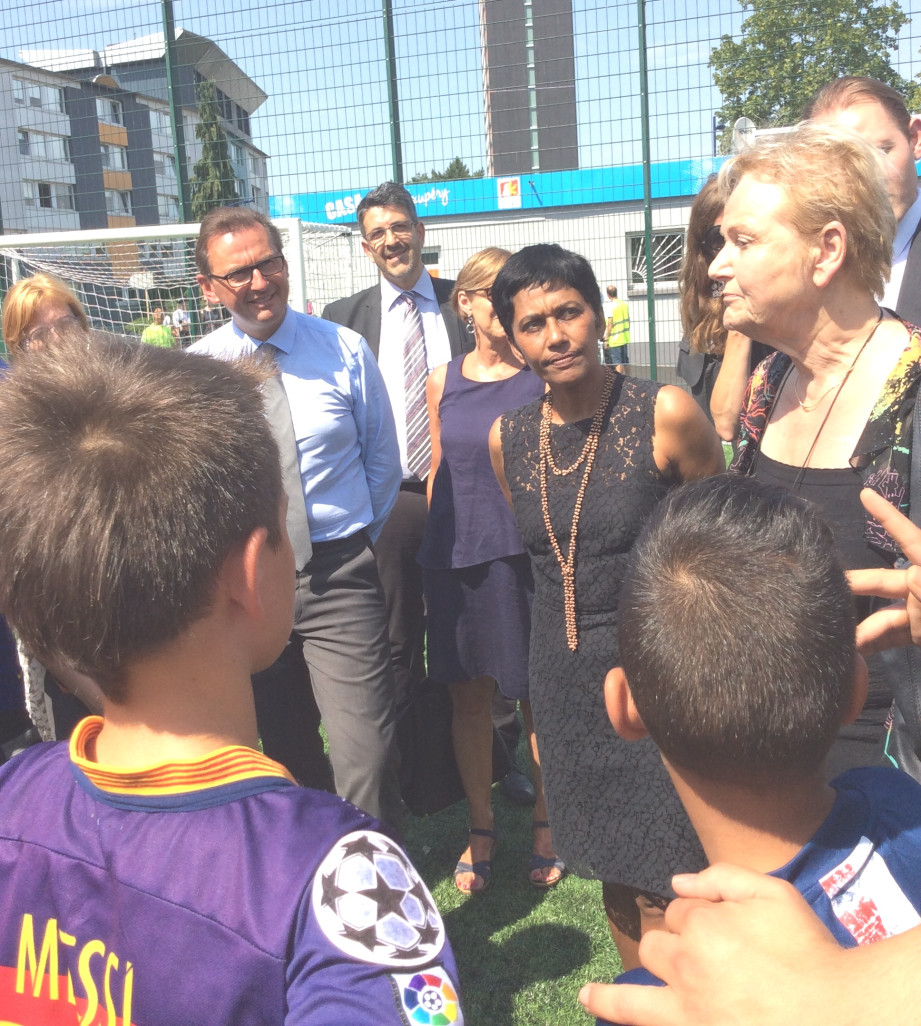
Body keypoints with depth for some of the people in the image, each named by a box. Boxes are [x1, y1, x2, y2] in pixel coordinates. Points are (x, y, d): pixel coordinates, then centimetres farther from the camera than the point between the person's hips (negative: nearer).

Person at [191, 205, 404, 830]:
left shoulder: (344, 350, -3)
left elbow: (383, 457, 8)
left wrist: (360, 541, 6)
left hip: (341, 577, -2)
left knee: (367, 754, -6)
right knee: (287, 750, 18)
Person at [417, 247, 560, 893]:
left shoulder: (544, 376, -1)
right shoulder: (442, 384, 8)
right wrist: (434, 549, 13)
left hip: (529, 551, -3)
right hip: (456, 555, 3)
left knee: (538, 695, 7)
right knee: (468, 694, 11)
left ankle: (546, 823, 29)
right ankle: (481, 827, 29)